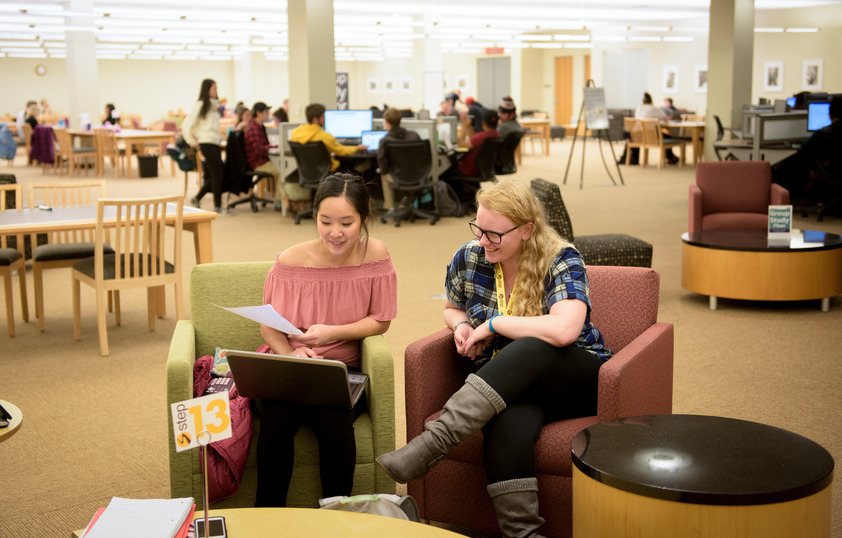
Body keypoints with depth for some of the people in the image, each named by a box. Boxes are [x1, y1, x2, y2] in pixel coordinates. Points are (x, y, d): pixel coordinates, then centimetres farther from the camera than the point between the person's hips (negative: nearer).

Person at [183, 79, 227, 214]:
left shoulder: (214, 106, 17)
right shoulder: (200, 105, -6)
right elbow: (186, 125, -9)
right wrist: (192, 142, -6)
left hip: (216, 143, 8)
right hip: (206, 143, -8)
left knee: (216, 174, 7)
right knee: (217, 173, -10)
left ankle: (197, 199, 20)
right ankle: (217, 206, -4)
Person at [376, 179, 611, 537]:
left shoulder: (562, 261, -11)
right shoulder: (469, 258, 4)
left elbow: (563, 330, -29)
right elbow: (452, 308, 24)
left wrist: (492, 324, -19)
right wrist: (461, 326, -1)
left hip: (574, 380, -2)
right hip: (509, 385, 3)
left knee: (529, 351, -39)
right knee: (509, 424, -38)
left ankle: (431, 444, -43)